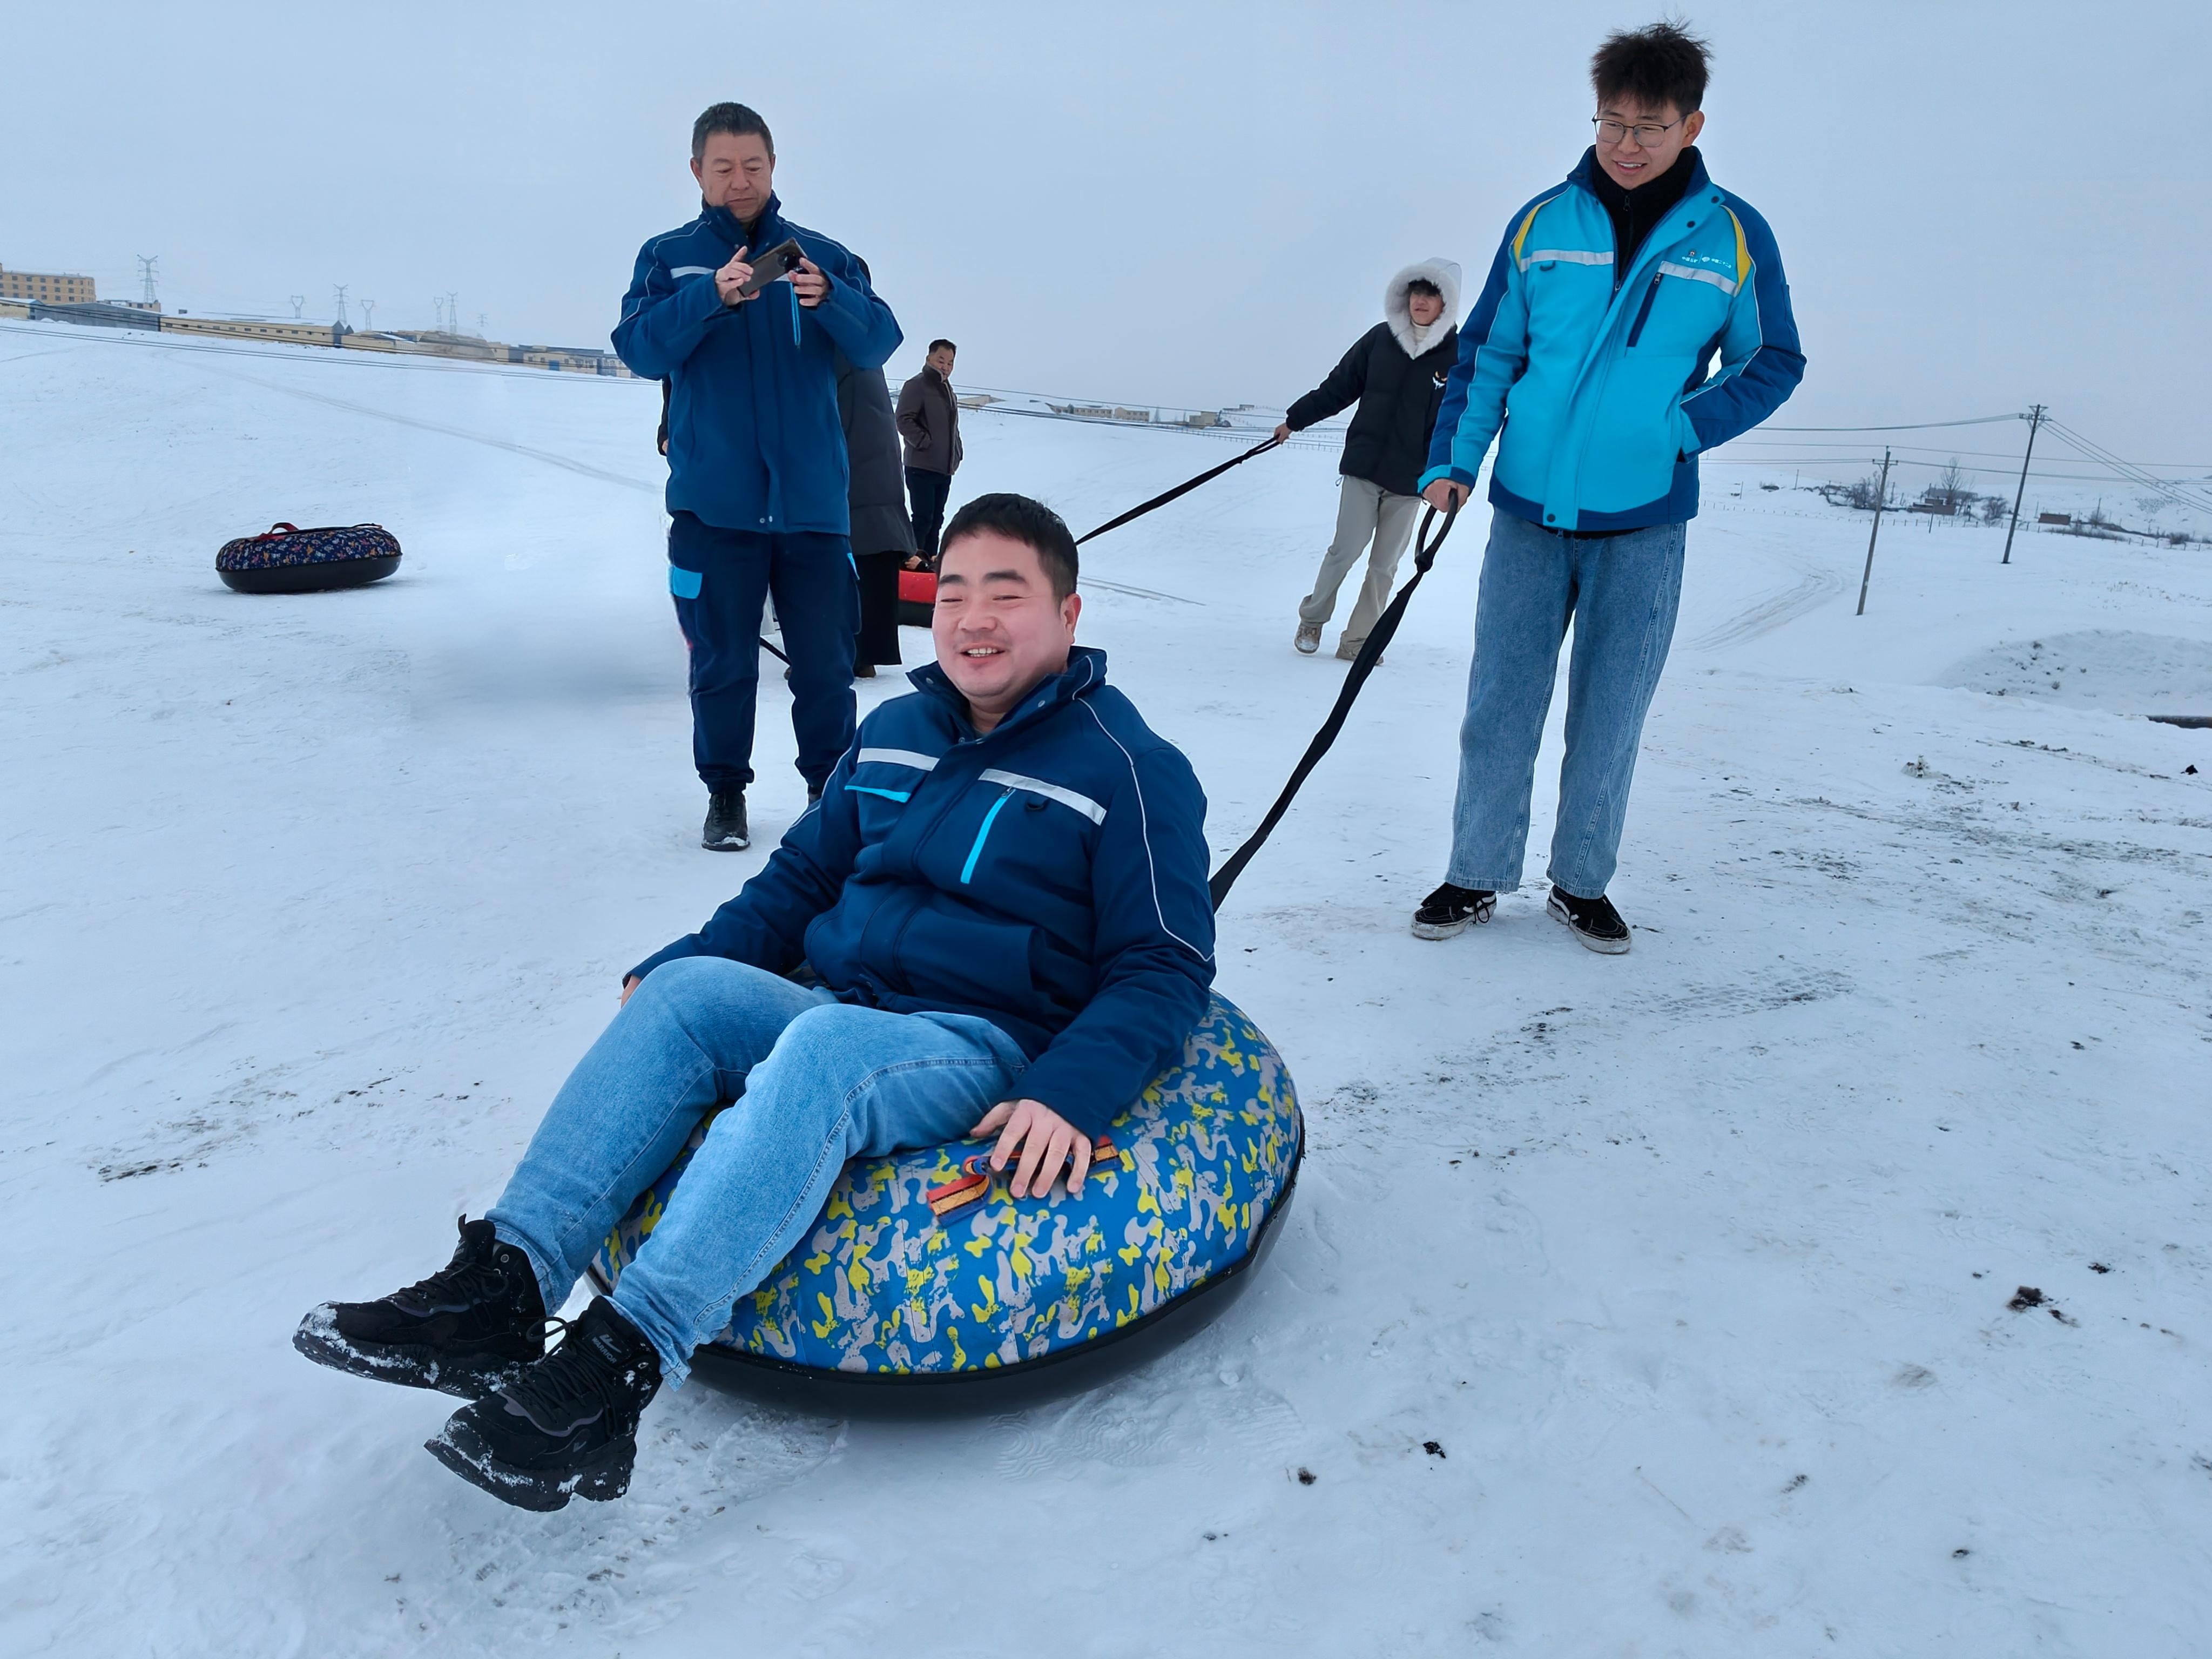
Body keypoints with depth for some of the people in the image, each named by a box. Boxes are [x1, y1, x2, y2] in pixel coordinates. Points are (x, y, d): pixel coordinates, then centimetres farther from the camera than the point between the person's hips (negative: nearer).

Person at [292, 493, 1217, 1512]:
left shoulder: (1129, 768, -3)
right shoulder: (894, 732, 14)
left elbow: (1166, 968, -7)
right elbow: (801, 877, 23)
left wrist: (1068, 1094, -24)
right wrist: (670, 967, 8)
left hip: (982, 1048, -5)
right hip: (839, 1010, 6)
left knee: (819, 1052, -35)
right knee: (688, 988, -22)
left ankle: (620, 1367, -40)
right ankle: (503, 1286, -28)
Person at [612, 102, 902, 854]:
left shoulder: (822, 255, 9)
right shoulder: (668, 257, 8)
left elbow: (880, 340, -4)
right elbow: (640, 348, -7)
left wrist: (829, 300, -25)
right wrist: (711, 296, -24)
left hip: (812, 500, 1)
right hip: (713, 503, 0)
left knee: (825, 662, 4)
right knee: (722, 661, 6)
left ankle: (831, 791, 20)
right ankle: (725, 792, 20)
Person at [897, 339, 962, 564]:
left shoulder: (948, 390, 20)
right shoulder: (916, 386, -7)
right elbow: (904, 421, -16)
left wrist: (956, 454, 15)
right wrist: (925, 443, -18)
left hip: (945, 468, 8)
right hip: (921, 467, -8)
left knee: (935, 519, 11)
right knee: (923, 518, -12)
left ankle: (930, 561, 16)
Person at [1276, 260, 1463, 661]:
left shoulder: (1458, 354, -2)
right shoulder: (1380, 339, 1)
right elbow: (1339, 387, 10)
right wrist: (1296, 419, 12)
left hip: (1411, 477, 0)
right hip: (1363, 464, 0)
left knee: (1385, 564, 4)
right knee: (1346, 549, -1)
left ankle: (1358, 639, 12)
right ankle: (1312, 619, 18)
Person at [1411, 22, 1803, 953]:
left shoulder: (1733, 237, 1)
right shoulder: (1542, 225, 3)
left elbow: (1773, 363, 8)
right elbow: (1486, 353, 8)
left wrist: (1681, 429, -8)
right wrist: (1451, 461, -3)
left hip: (1644, 523, 0)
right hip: (1529, 508, 1)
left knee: (1610, 717, 6)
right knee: (1499, 705, 2)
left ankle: (1582, 884, 22)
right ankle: (1477, 878, 16)